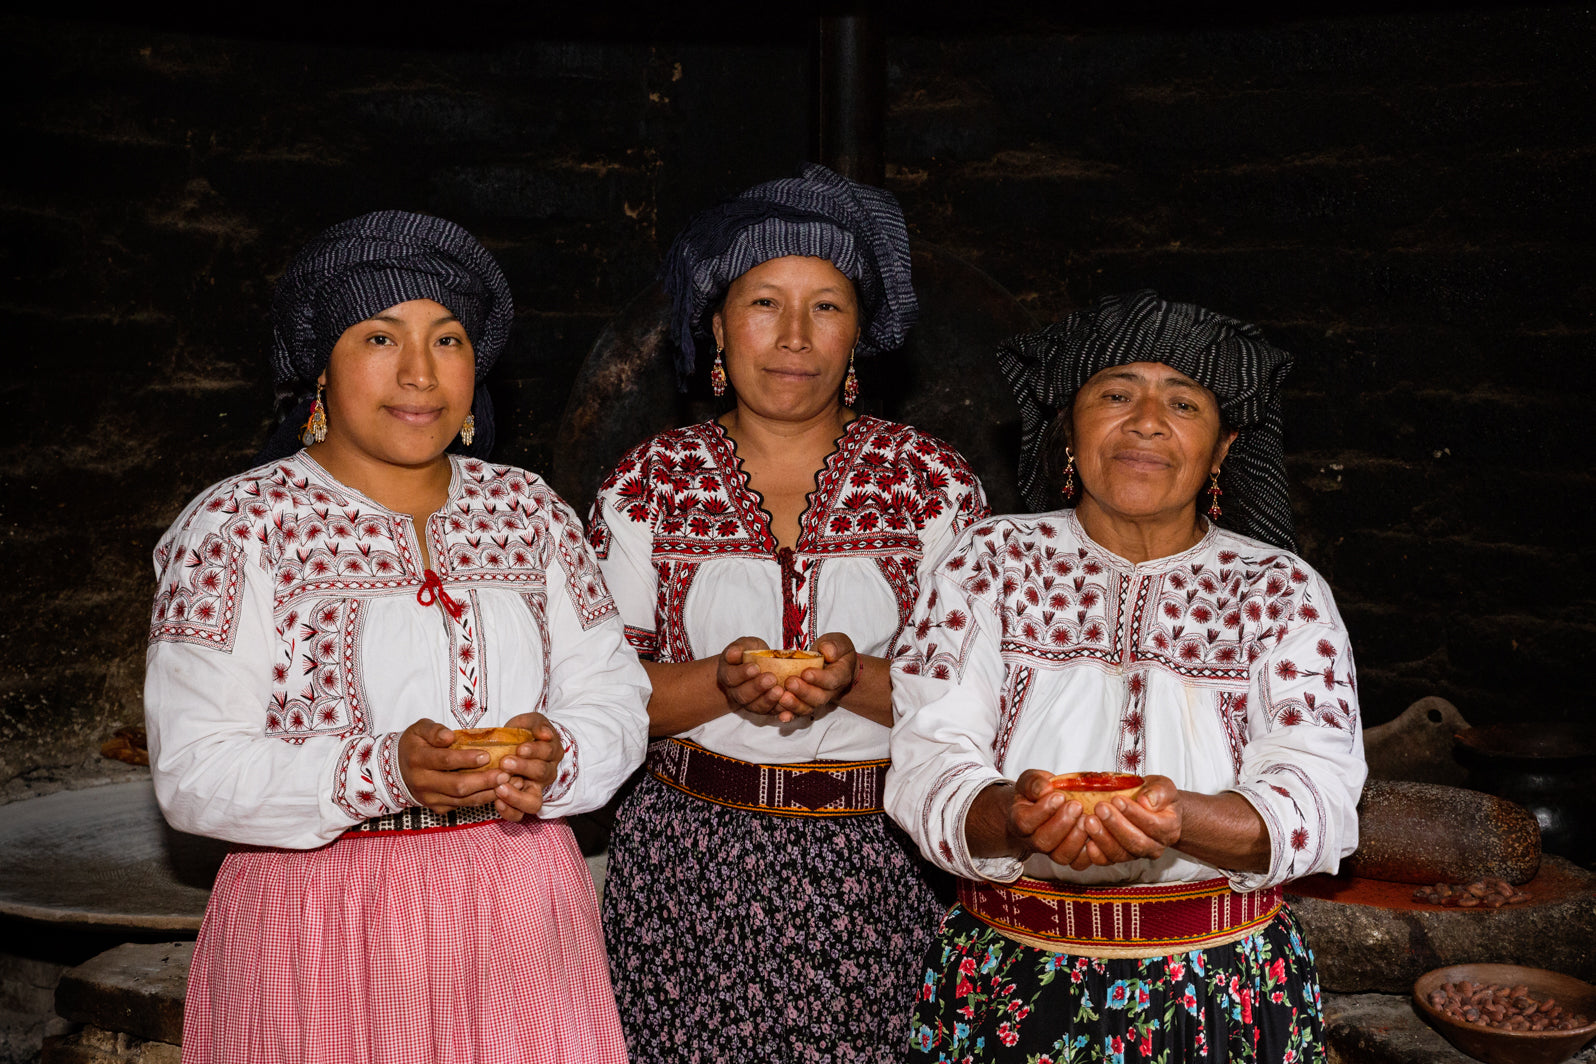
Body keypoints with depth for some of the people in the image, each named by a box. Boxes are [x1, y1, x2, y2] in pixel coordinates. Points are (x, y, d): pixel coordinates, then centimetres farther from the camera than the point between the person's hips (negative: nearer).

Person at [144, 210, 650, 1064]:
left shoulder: (527, 508, 8)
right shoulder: (237, 524, -4)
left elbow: (613, 694, 7)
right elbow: (193, 770, -10)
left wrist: (554, 757, -15)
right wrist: (382, 772, -25)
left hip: (521, 915, 4)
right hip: (322, 926, -3)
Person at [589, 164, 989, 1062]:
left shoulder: (932, 480, 3)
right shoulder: (650, 484, 4)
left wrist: (858, 678, -18)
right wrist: (721, 681, -16)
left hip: (884, 868, 0)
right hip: (690, 867, 1)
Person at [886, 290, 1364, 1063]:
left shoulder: (1283, 592, -1)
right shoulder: (991, 564, -2)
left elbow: (1318, 802, -12)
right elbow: (926, 767, -10)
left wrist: (1181, 819, -31)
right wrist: (1011, 817, -32)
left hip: (1225, 991, 1)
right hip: (1010, 986, 0)